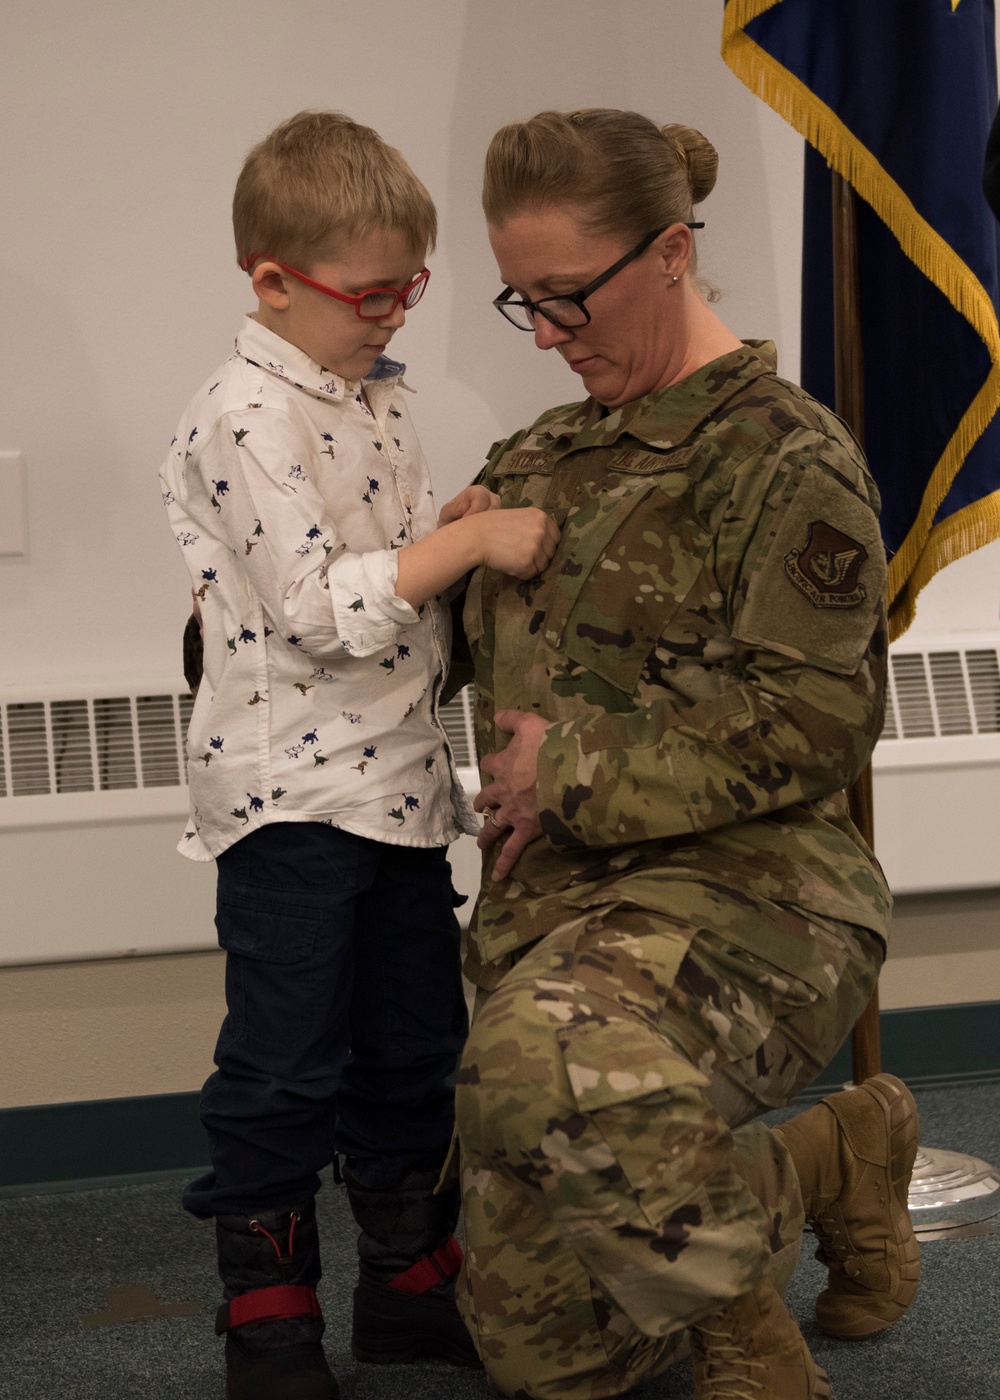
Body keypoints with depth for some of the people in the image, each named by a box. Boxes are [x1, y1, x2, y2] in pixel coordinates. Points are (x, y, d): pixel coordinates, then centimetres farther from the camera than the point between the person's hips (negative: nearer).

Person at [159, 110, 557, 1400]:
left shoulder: (373, 397, 12)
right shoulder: (250, 419, -16)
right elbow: (321, 607, -23)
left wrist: (462, 533, 3)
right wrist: (466, 542, -22)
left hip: (400, 779, 9)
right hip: (290, 793, -8)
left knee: (414, 1045, 15)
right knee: (284, 1066, 1)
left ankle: (412, 1282, 29)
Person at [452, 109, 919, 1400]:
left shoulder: (781, 455, -7)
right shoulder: (549, 457, 15)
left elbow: (813, 720, -14)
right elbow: (480, 641, 30)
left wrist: (581, 769, -13)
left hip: (740, 881, -7)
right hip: (552, 903, 7)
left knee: (552, 1070, -40)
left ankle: (833, 1161, -10)